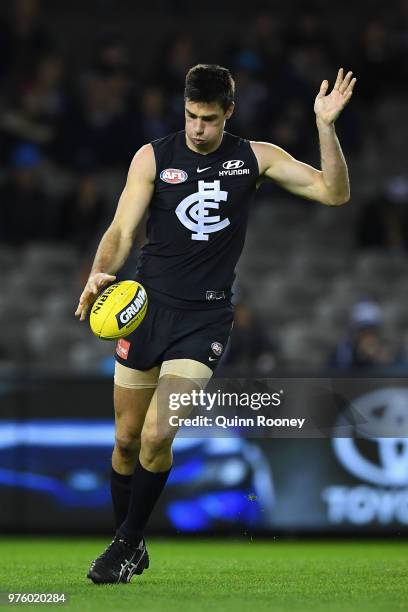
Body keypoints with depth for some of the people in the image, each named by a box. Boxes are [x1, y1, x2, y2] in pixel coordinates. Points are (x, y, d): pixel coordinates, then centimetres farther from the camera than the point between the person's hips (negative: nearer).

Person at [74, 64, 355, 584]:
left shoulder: (255, 158, 2)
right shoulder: (154, 157, 0)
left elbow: (334, 193, -1)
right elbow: (122, 229, -6)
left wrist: (325, 126, -14)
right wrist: (99, 275, -26)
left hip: (205, 316, -1)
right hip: (146, 306, 1)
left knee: (157, 436, -14)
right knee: (127, 439, 6)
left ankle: (127, 544, 5)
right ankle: (130, 546, 26)